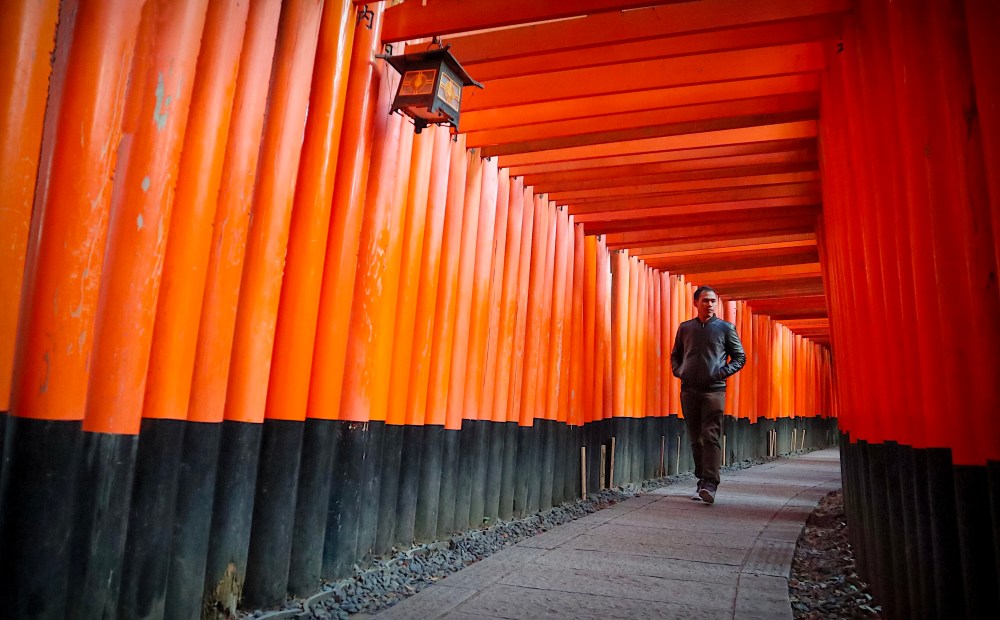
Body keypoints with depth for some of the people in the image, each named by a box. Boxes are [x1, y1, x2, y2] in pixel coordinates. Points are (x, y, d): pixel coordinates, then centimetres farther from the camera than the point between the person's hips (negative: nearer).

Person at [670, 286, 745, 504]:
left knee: (710, 437, -13)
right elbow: (675, 355, 20)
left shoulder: (725, 328, 4)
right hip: (689, 391, 3)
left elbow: (740, 357, 6)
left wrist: (722, 372, -7)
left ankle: (710, 485, -17)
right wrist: (678, 371, 2)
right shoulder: (685, 328, 11)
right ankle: (702, 481, 18)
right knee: (696, 439, 9)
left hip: (714, 391, -3)